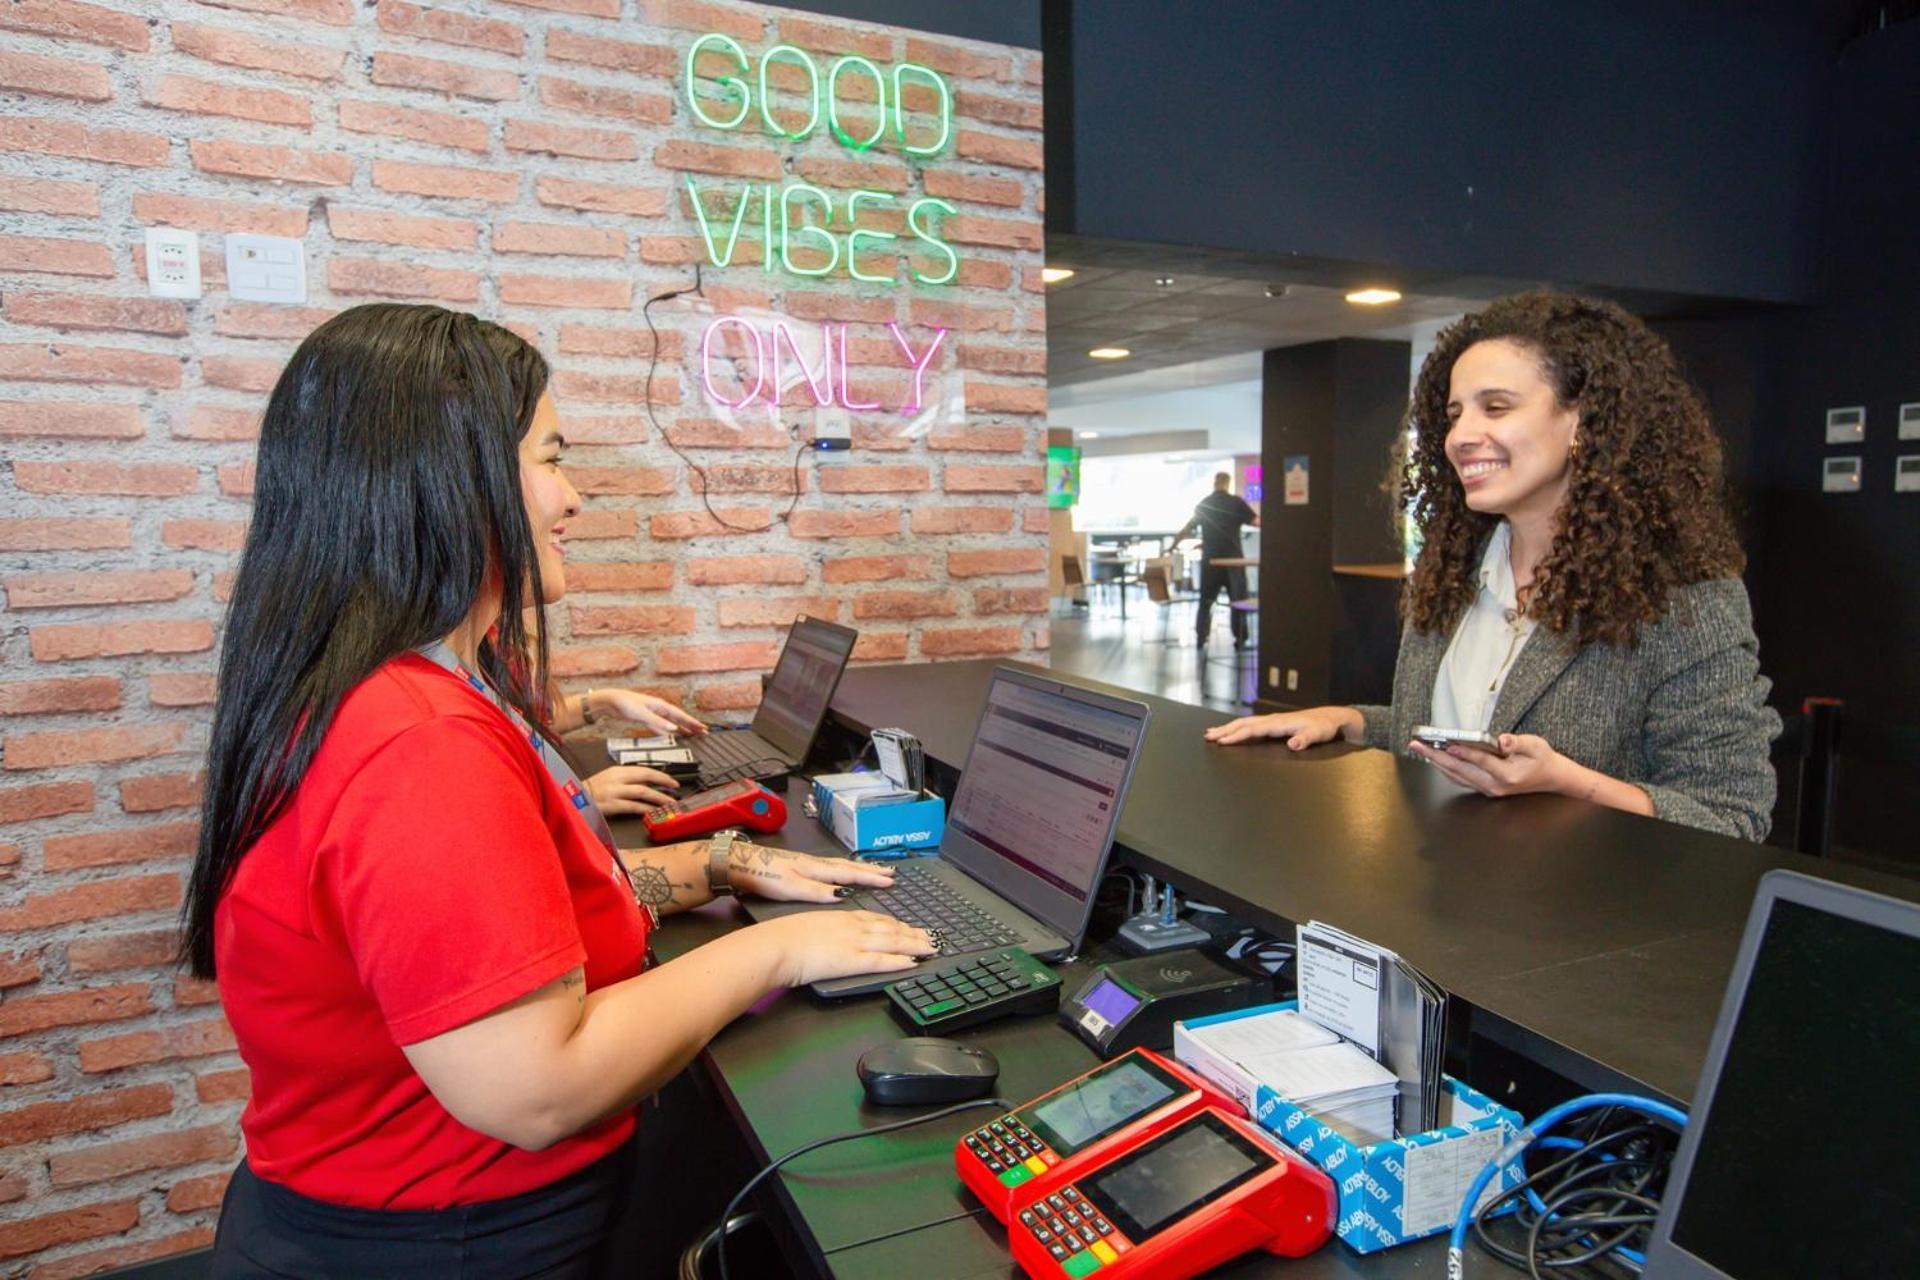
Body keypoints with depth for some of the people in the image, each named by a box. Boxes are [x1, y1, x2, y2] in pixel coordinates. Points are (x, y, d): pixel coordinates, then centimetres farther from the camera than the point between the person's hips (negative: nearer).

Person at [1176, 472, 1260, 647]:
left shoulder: (1203, 504, 6)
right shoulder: (1236, 502, -5)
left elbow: (1187, 529, 12)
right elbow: (1257, 521, -8)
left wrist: (1175, 541, 26)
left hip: (1209, 560, 3)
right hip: (1233, 559, -3)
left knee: (1206, 600, 11)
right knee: (1238, 600, 4)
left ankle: (1202, 637, 8)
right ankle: (1240, 639, 3)